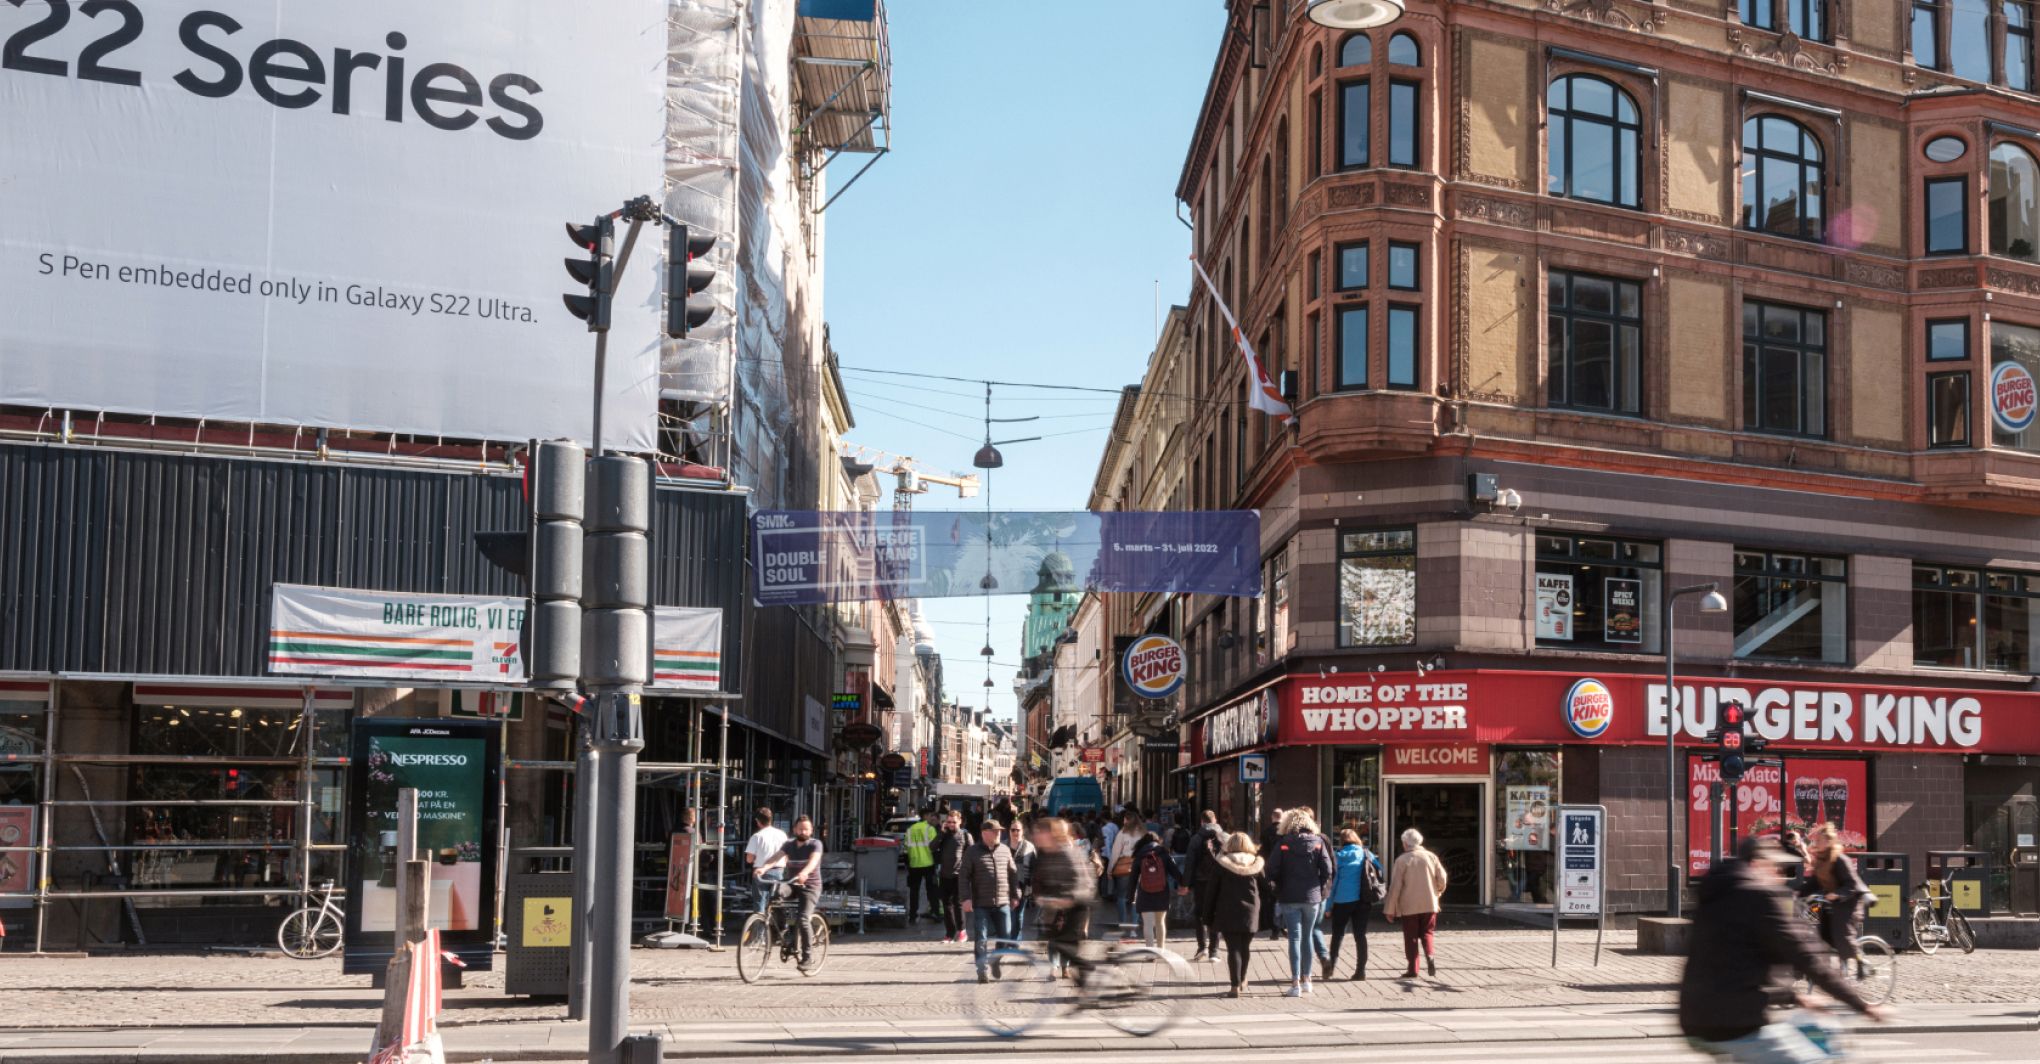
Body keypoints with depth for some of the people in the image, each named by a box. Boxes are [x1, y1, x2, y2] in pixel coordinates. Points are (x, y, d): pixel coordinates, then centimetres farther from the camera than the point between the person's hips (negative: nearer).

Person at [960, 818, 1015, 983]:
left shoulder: (1005, 850, 8)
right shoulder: (972, 852, -3)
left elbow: (1012, 873, 15)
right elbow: (964, 877, -5)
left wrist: (1014, 895, 15)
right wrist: (966, 898, -13)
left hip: (1002, 903, 4)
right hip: (981, 904, -4)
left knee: (1005, 937, 7)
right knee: (981, 939, -2)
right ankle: (982, 971, 3)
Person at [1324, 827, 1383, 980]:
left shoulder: (1339, 856, -2)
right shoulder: (1367, 854, 5)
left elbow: (1332, 881, -4)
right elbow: (1380, 871, 3)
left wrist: (1328, 905, -1)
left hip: (1343, 900, -2)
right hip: (1362, 900, 2)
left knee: (1337, 934, 11)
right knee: (1360, 935, 7)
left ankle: (1331, 965, 2)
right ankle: (1361, 970, 2)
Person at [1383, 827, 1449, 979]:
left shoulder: (1402, 860, -7)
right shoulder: (1431, 857, 2)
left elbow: (1395, 886, -8)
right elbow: (1442, 878, 1)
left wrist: (1390, 909, -3)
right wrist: (1438, 892, 23)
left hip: (1409, 906, -3)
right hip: (1429, 904, 3)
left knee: (1411, 937, 6)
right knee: (1427, 933, 13)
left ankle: (1413, 969, 5)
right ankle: (1430, 955, -13)